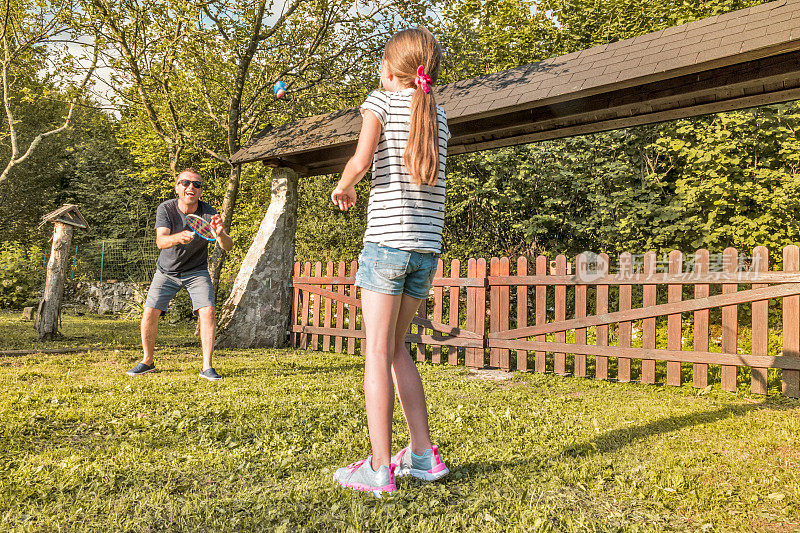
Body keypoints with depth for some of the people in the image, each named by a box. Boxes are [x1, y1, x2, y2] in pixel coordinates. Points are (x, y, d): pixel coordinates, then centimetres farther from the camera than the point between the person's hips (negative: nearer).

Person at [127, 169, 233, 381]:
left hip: (196, 271, 0)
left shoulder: (208, 213, -19)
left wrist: (220, 235, -50)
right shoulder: (165, 209, -18)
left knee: (207, 312, -18)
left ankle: (207, 367, -10)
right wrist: (179, 237, -54)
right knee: (149, 313, -8)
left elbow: (228, 247, -27)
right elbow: (160, 241, -32)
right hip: (167, 271, 1)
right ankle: (147, 361, 15)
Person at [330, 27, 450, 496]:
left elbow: (361, 161, -12)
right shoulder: (439, 115, 17)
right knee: (395, 346, 15)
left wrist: (343, 187, 9)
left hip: (388, 238, -6)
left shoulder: (382, 101, 1)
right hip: (428, 246, 6)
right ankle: (424, 455, 16)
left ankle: (379, 470, -1)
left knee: (378, 351, -3)